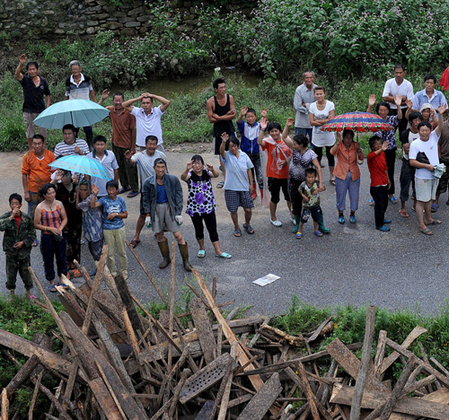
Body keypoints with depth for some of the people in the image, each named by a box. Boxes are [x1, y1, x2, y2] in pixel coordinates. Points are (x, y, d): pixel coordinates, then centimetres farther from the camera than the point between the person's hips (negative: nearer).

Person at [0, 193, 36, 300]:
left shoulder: (27, 218, -4)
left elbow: (32, 234, 2)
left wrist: (23, 242, -10)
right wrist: (11, 217, -29)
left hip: (24, 250, 0)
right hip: (10, 251, 0)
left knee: (25, 271, 9)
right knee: (11, 272, 9)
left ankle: (28, 291, 30)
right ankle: (12, 291, 29)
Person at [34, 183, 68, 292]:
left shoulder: (59, 204, -4)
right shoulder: (40, 208, -13)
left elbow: (65, 219, 6)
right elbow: (36, 225, -8)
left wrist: (60, 229, -10)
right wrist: (50, 228, -16)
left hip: (60, 235, 3)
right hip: (47, 237, -3)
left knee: (62, 258, 13)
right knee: (48, 260, 9)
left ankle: (62, 280, 30)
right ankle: (51, 282, 25)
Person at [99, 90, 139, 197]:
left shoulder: (129, 112, -16)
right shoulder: (110, 110, -2)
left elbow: (133, 130, -13)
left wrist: (133, 147, -13)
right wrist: (102, 99, -13)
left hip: (127, 145, -5)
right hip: (116, 144, 5)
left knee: (130, 168, 4)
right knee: (120, 167, 17)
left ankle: (135, 189, 18)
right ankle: (125, 186, 34)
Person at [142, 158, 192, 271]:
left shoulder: (173, 180, -7)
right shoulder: (148, 182, -3)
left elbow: (178, 196, -1)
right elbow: (146, 199, 6)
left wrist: (178, 212, -5)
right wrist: (148, 215, 4)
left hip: (170, 207, -2)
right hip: (156, 209, 2)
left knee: (178, 235, -5)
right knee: (159, 235, 9)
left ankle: (186, 261, 6)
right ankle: (166, 259, 29)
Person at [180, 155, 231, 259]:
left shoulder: (207, 173, -1)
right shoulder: (190, 174, -6)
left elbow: (216, 175, -21)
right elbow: (183, 177, -29)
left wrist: (212, 169, -45)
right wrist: (187, 169, -51)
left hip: (208, 207, 1)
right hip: (194, 208, 0)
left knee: (213, 229, 4)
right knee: (198, 230, 14)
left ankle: (218, 251, 12)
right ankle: (202, 249, 33)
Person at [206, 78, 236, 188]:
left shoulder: (230, 98, -3)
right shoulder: (210, 102, -10)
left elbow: (233, 115, -7)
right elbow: (211, 119, -11)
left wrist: (219, 117, -18)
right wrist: (227, 115, -16)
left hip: (230, 130, 1)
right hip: (218, 131, -1)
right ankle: (225, 178, 15)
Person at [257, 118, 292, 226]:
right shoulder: (268, 141, -9)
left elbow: (291, 154, 7)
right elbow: (259, 142, -31)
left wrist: (286, 161, -12)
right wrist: (262, 129, -41)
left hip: (286, 173, 3)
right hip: (273, 174, -3)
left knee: (289, 196, 16)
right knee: (275, 197, 9)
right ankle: (273, 217, 29)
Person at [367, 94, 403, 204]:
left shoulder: (391, 119, 0)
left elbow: (399, 117, -20)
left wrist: (398, 106, -38)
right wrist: (370, 106, -40)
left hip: (390, 151, 1)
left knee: (390, 173, 11)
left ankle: (391, 194, 26)